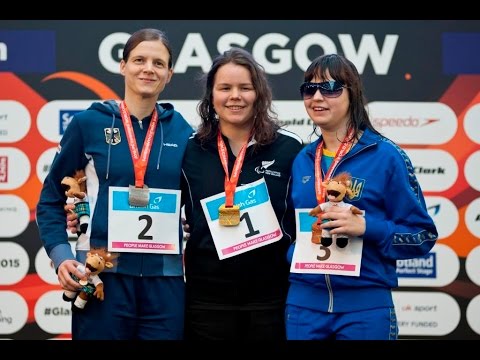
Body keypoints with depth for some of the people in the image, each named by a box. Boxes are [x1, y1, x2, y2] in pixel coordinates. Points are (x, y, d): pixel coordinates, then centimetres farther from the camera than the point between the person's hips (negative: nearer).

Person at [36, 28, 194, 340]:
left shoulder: (181, 131, 7)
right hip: (103, 275, -2)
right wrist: (61, 255, -7)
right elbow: (51, 198, 5)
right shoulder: (89, 123, 0)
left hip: (165, 279, 2)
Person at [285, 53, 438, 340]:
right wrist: (291, 256, 2)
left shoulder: (386, 156, -6)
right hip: (304, 303, 4)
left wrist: (366, 227, -20)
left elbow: (423, 235, -6)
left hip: (366, 305, -3)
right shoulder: (301, 161, 8)